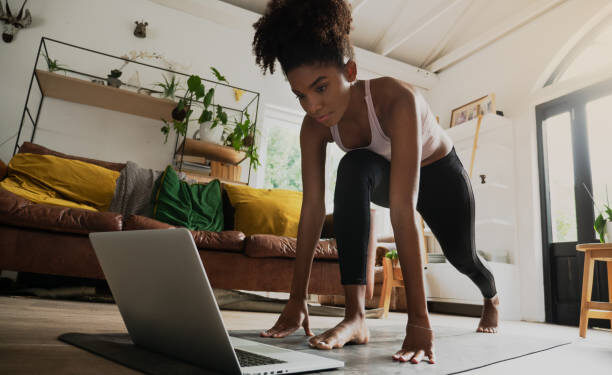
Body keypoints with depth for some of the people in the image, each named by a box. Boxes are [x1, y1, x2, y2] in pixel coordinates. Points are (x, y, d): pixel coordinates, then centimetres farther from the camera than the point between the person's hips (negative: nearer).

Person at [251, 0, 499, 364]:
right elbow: (313, 207, -27)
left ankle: (492, 297, 59)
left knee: (462, 256, 18)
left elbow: (402, 211, -49)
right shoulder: (314, 126, -27)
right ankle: (355, 315, -30)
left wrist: (419, 320, -47)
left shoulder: (397, 99, -42)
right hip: (387, 176, 2)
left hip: (439, 173, -2)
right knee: (353, 168, -34)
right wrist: (297, 299, -28)